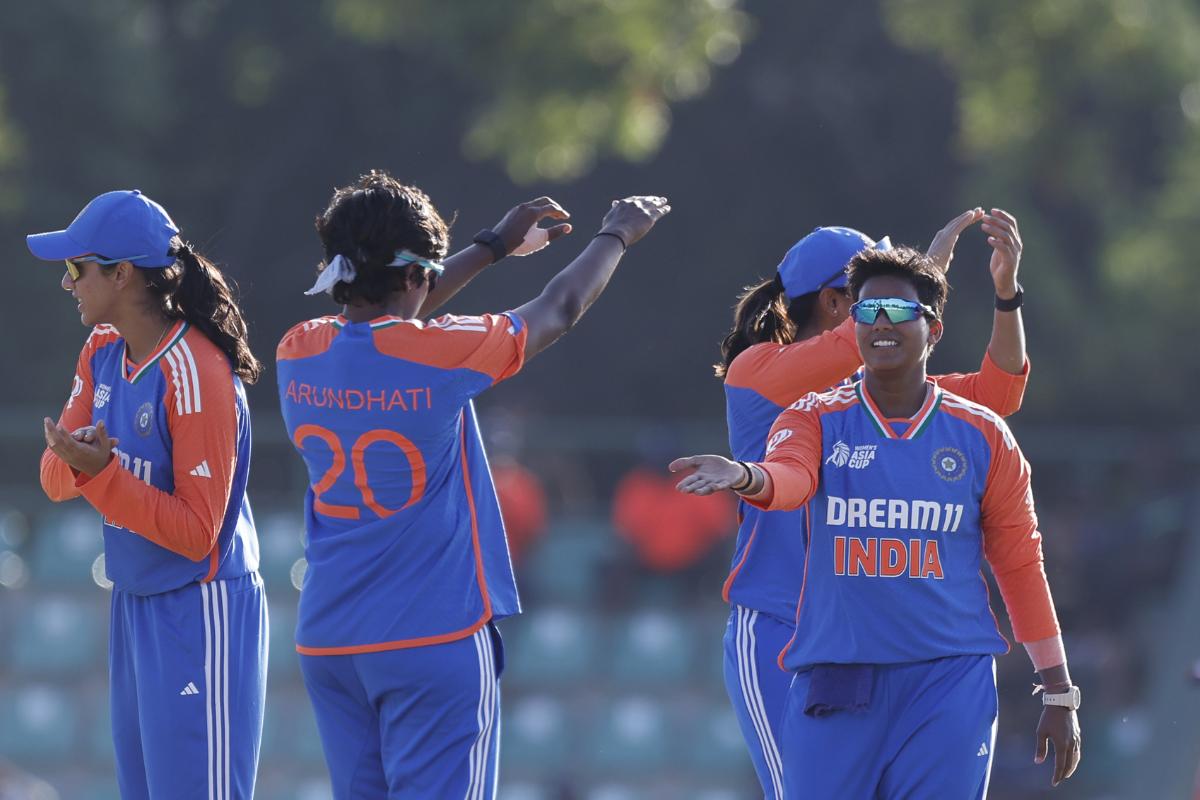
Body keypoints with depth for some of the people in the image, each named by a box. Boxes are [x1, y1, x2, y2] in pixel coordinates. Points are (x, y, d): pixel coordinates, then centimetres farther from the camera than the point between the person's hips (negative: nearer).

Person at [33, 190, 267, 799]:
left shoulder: (198, 376, -20)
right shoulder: (103, 353, 6)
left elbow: (196, 534, -21)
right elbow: (55, 477, 4)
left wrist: (103, 474, -28)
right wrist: (77, 460, -19)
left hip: (199, 612, -9)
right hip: (133, 605, 9)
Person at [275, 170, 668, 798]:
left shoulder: (299, 355, 1)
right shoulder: (441, 354, -14)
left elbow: (382, 317, 23)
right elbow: (558, 310, 4)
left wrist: (494, 245, 33)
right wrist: (615, 237, 24)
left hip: (326, 643, 6)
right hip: (435, 639, -6)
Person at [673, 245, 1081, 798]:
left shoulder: (982, 435, 6)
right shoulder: (817, 419, 5)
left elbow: (1020, 566, 10)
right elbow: (788, 475, -18)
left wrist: (1059, 693, 9)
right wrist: (743, 477, -43)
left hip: (949, 688, 0)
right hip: (834, 684, 0)